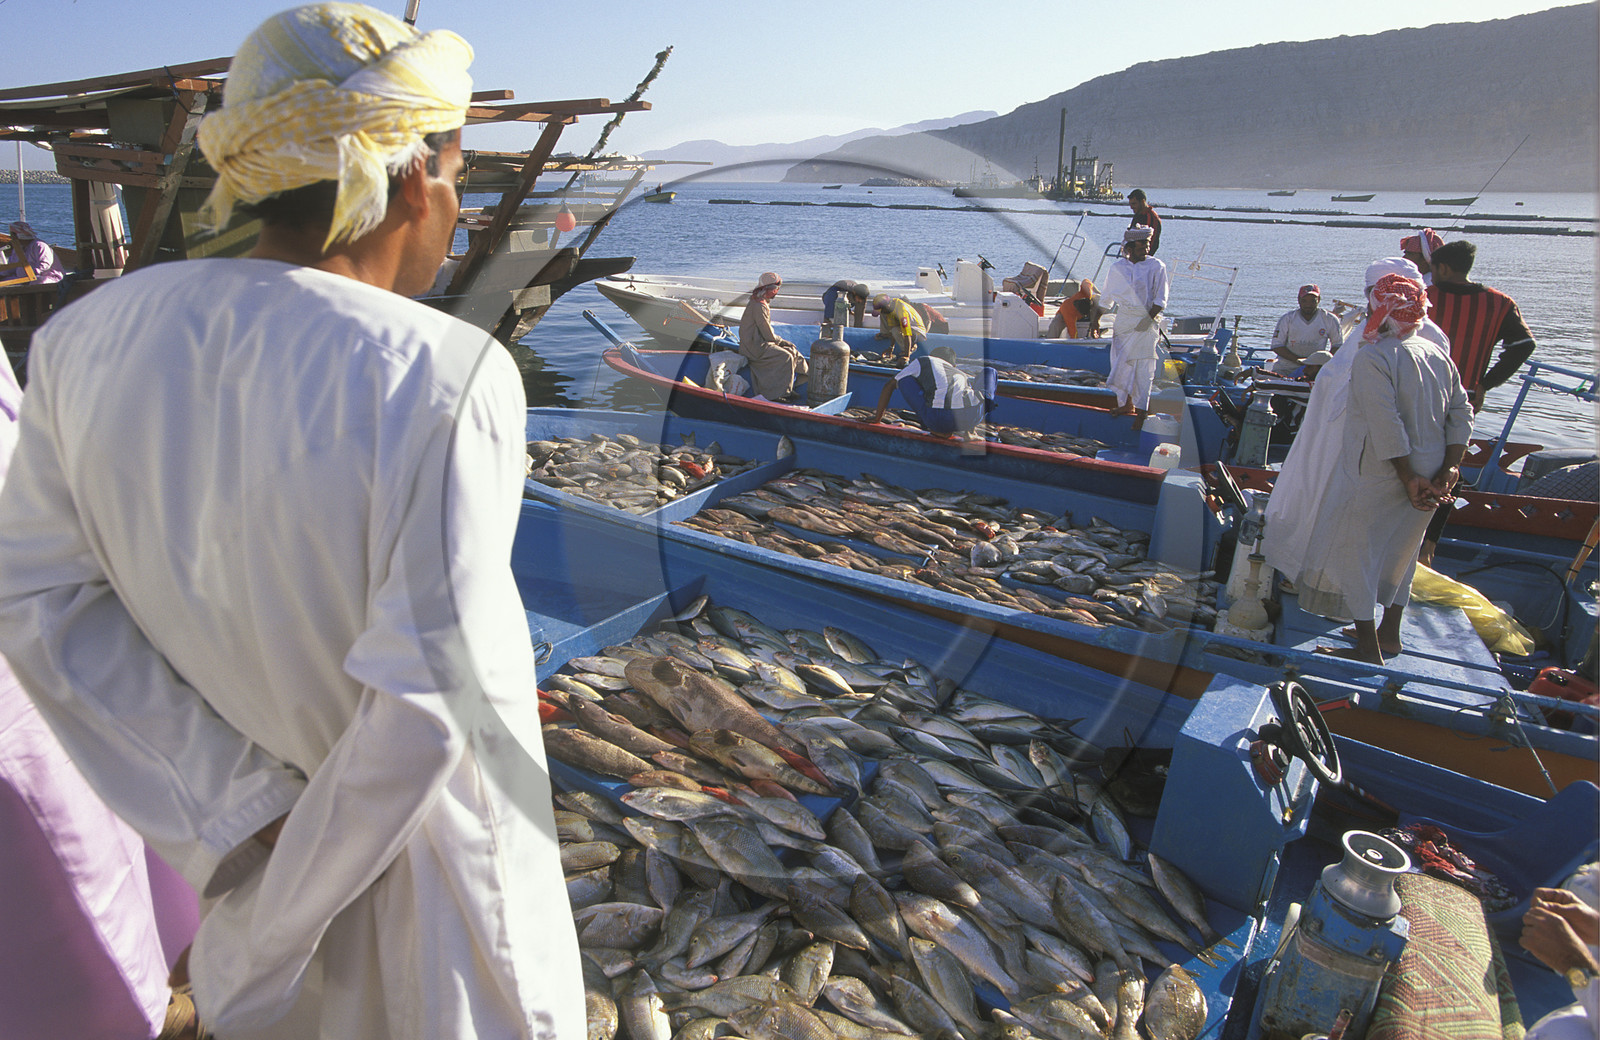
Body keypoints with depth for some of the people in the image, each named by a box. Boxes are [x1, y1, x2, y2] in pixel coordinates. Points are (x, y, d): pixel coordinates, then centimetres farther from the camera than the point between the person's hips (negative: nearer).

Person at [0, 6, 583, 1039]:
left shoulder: (89, 336, -11)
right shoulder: (448, 378, -29)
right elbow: (424, 701, -30)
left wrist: (242, 809, -7)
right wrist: (291, 903, -12)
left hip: (264, 827, 5)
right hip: (422, 836, -4)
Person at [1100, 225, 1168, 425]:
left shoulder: (1156, 267, -5)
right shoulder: (1117, 268, 5)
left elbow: (1160, 300, -7)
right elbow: (1106, 298, 16)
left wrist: (1149, 319, -18)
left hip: (1145, 322, -4)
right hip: (1122, 320, 4)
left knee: (1143, 367, -4)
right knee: (1120, 363, 8)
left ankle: (1141, 410, 2)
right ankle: (1125, 404, 22)